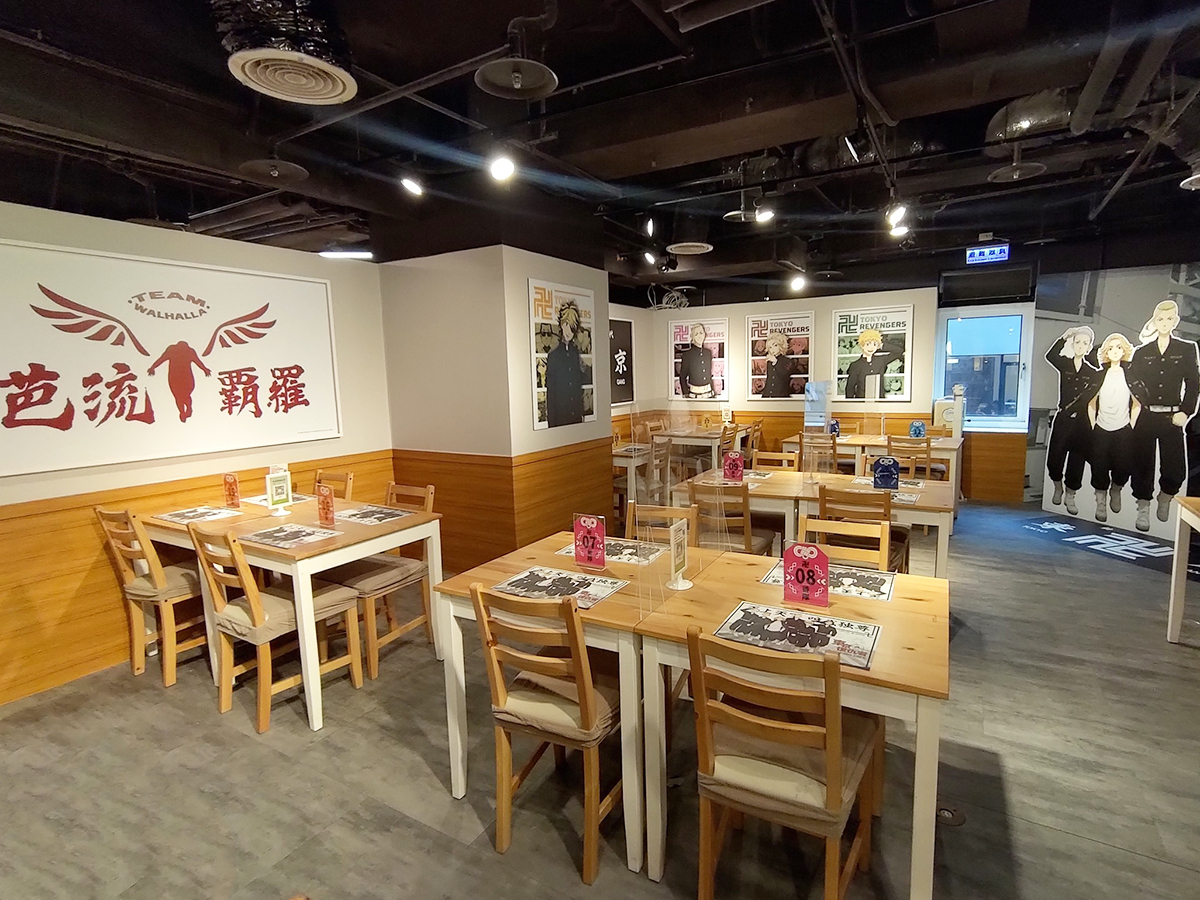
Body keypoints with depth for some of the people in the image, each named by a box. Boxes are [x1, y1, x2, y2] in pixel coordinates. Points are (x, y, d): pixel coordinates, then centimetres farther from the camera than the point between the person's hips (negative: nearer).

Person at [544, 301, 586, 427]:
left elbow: (581, 388, 13)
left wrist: (582, 415, 6)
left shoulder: (578, 355, 8)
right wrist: (551, 422, -8)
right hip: (559, 417, -4)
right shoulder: (553, 356, -3)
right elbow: (550, 393, -4)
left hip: (577, 416, 4)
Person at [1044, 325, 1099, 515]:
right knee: (1055, 457, -4)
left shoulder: (1093, 372, 6)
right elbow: (1050, 356, -16)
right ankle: (1058, 488, 22)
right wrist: (1064, 338, -17)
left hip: (1082, 421, 1)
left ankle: (1070, 496, 17)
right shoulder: (1064, 364, 2)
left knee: (1077, 460, 5)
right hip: (1063, 419, -1)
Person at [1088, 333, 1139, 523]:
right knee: (1100, 468, -4)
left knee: (1122, 468, -4)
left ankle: (1116, 490, 28)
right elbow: (1091, 404, 9)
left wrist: (1131, 427, 1)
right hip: (1101, 430, 1)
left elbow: (1137, 405, 5)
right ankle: (1101, 503, 10)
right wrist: (1093, 426, 4)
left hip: (1123, 431, -1)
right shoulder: (1100, 376, 5)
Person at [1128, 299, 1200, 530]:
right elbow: (1132, 380, 6)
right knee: (1143, 464, 2)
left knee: (1175, 470, -3)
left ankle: (1165, 497, 26)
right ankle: (1143, 509, 13)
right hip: (1145, 417, 0)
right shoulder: (1142, 352, 7)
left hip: (1172, 418, 0)